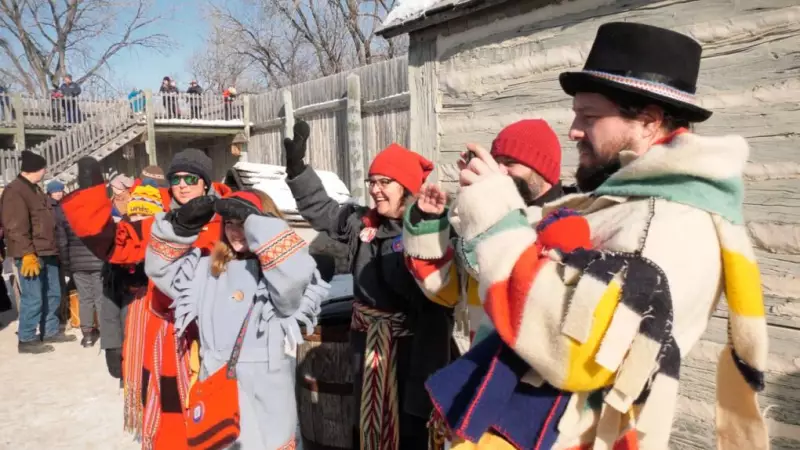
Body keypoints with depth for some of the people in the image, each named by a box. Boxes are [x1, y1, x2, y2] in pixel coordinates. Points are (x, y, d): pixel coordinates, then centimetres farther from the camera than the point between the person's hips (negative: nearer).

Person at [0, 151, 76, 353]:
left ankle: (51, 331, 27)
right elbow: (16, 228, -19)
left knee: (53, 294, 15)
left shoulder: (35, 189, 19)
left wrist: (53, 248, 20)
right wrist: (27, 254, -22)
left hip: (47, 253, 10)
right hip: (31, 255, -10)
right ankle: (26, 340, 6)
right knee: (33, 298, -5)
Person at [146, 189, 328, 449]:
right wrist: (182, 225, -3)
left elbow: (297, 272, -30)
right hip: (214, 387, 6)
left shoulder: (276, 268, -8)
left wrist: (254, 220, -26)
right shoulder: (209, 268, 10)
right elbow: (160, 267, 13)